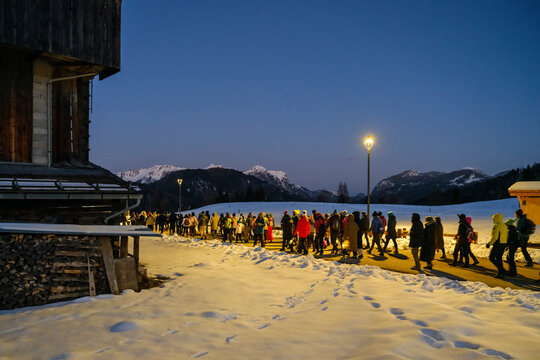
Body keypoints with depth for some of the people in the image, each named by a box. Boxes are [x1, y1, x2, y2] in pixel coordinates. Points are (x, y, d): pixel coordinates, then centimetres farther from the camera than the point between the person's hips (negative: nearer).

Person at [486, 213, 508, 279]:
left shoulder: (496, 226, -14)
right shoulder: (505, 226, 14)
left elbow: (494, 237, -20)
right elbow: (506, 236, 18)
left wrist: (489, 244, -13)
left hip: (497, 244, -9)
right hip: (504, 244, 9)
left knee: (491, 258, 0)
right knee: (499, 258, 14)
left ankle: (501, 270, -10)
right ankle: (500, 273, 12)